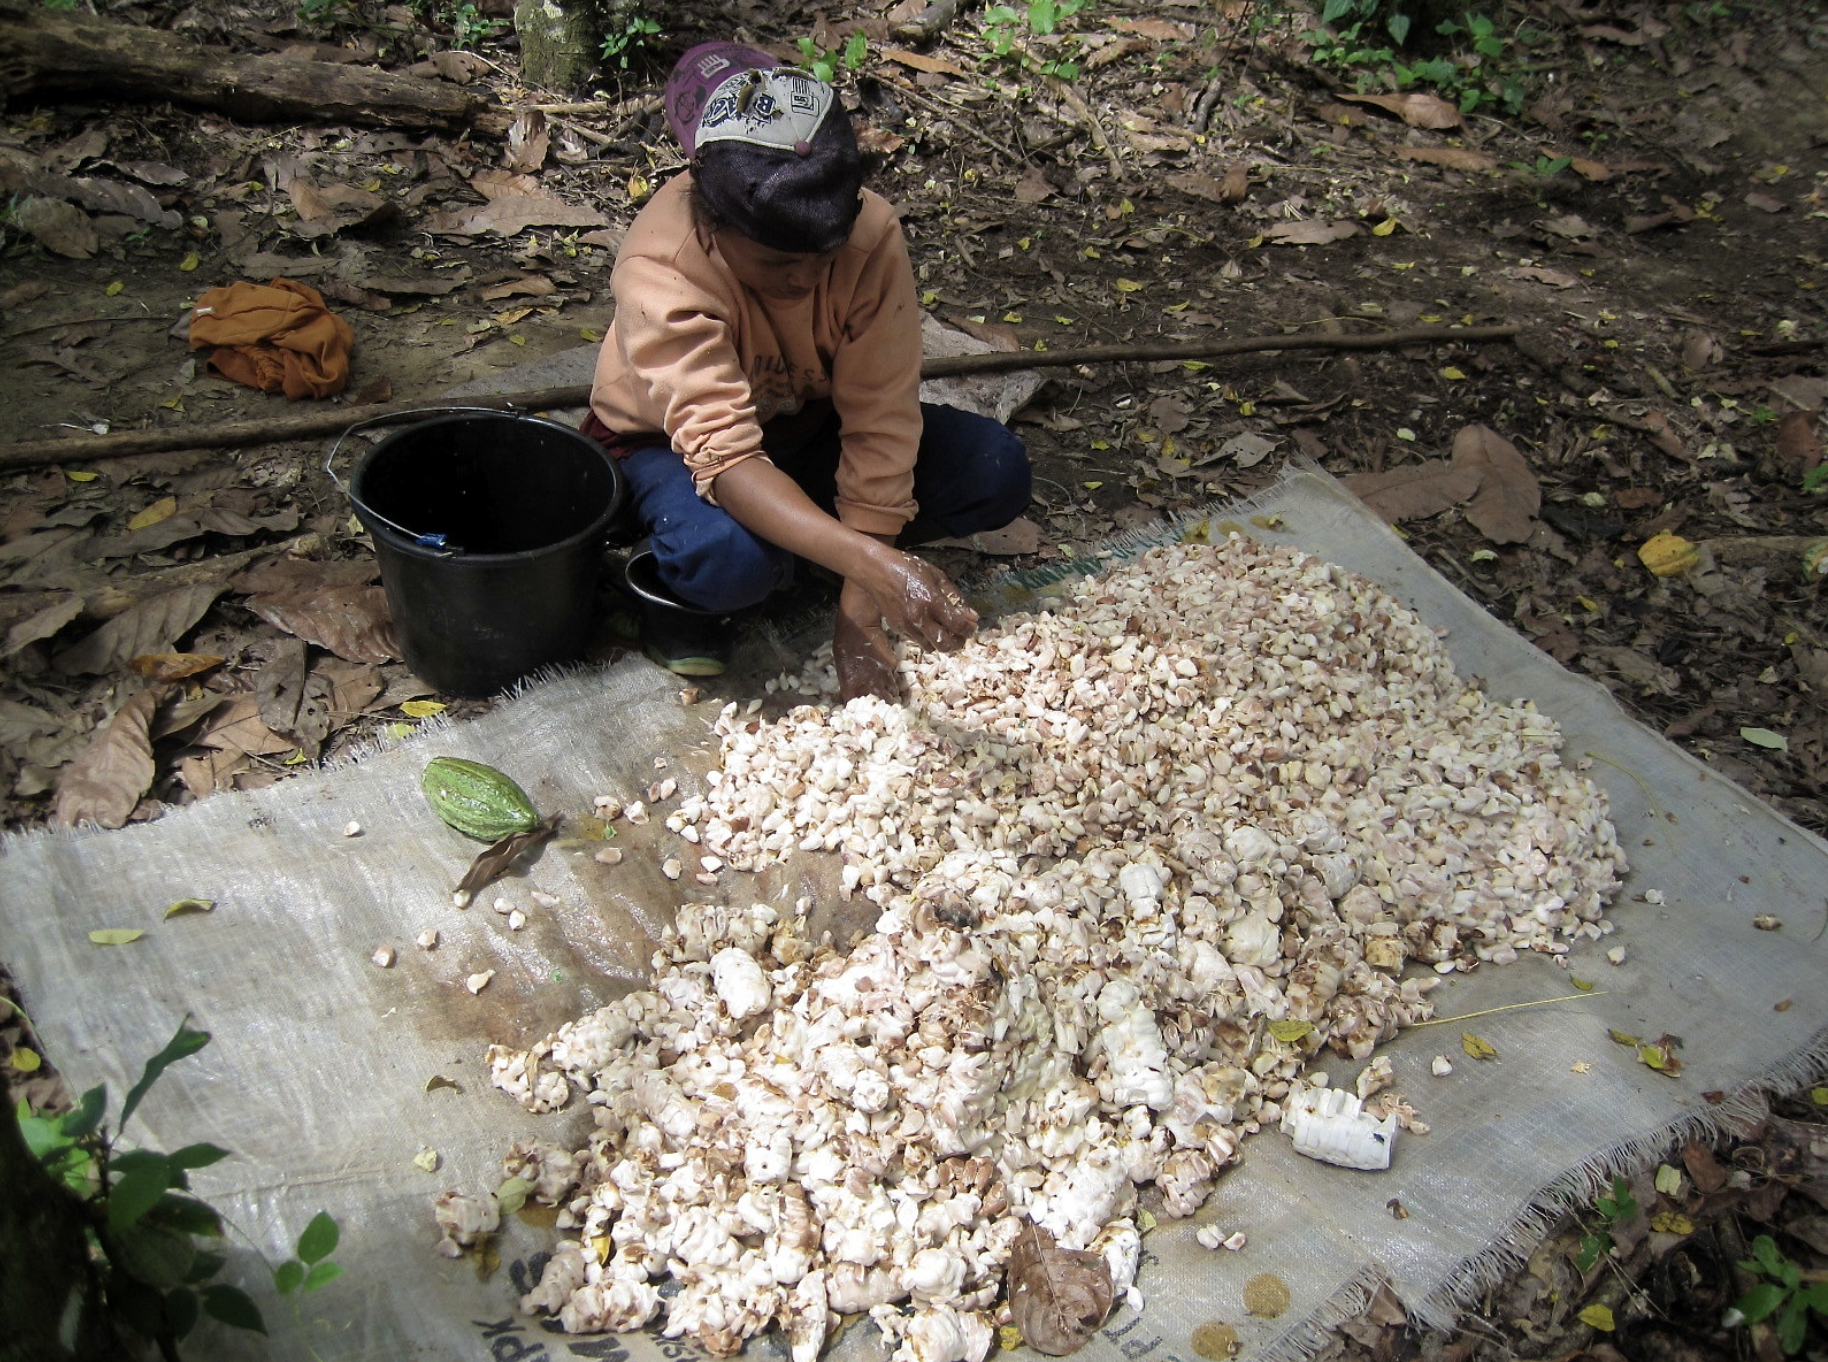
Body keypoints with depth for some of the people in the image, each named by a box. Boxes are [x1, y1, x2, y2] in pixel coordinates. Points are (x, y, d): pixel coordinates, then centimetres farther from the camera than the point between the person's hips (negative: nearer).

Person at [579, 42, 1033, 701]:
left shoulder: (872, 234, -27)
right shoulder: (657, 272, -35)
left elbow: (880, 423, -26)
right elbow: (725, 454, -45)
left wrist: (860, 606, -30)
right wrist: (873, 563, -59)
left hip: (810, 423, 4)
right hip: (671, 443, -4)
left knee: (996, 470, -19)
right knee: (729, 556, -39)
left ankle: (803, 552, 1)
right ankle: (674, 586, -1)